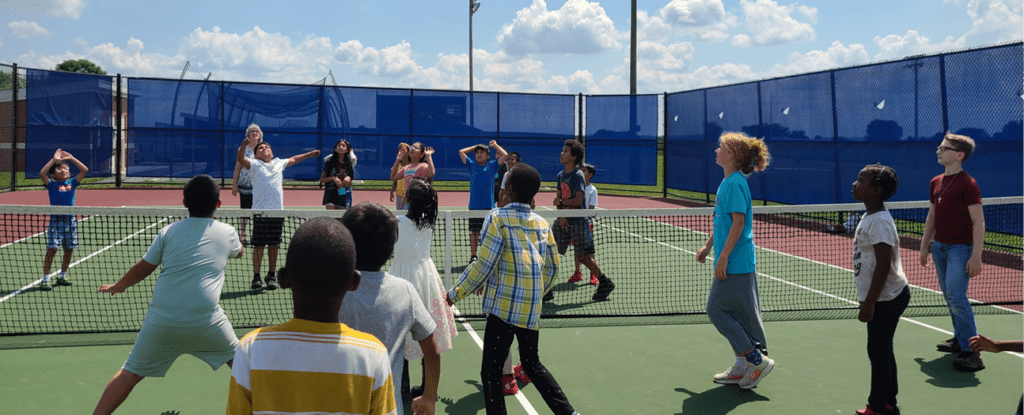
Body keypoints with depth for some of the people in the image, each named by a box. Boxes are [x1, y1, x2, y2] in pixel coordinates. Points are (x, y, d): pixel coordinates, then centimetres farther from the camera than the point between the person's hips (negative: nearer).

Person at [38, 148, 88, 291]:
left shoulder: (72, 183, 8)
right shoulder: (51, 185, 1)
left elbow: (84, 170, 1)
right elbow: (42, 173, -15)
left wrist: (71, 158, 1)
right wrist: (54, 159, -9)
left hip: (70, 221, 4)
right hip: (55, 221, -3)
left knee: (69, 250, 9)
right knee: (52, 249, -10)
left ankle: (62, 276, 25)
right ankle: (45, 279, -4)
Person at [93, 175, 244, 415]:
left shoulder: (168, 232, 7)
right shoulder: (227, 233, 7)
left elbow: (142, 269, 11)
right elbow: (239, 252, 30)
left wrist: (118, 286, 31)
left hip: (161, 320, 1)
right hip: (206, 321, -1)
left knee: (131, 372, 11)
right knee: (239, 361, 20)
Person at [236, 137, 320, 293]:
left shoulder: (279, 163, 17)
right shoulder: (255, 164, 4)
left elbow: (293, 159, 34)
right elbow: (241, 159, -13)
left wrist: (310, 154, 43)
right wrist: (244, 145, -31)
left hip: (277, 211, 4)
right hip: (260, 210, -4)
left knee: (274, 245, 8)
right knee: (258, 245, -3)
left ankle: (271, 275, 19)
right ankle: (256, 277, 4)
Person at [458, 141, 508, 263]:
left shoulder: (492, 165, 6)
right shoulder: (471, 166, 10)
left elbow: (505, 155, -1)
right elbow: (461, 152, 10)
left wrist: (495, 145, 11)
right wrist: (475, 146, 16)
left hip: (489, 205, -1)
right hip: (474, 206, 1)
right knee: (474, 232, 4)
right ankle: (473, 256, 9)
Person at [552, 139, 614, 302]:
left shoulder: (578, 175, -12)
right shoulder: (561, 175, 12)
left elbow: (578, 201, -20)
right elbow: (558, 198, 10)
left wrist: (561, 202, -9)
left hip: (578, 222, -7)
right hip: (564, 220, 7)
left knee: (584, 256, -2)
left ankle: (605, 283, 17)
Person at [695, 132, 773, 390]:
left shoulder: (735, 183, -17)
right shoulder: (728, 182, 13)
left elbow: (738, 223, -22)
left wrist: (724, 256, -22)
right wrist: (708, 246, 25)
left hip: (735, 262, -10)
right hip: (734, 262, 10)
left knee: (717, 309, -4)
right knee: (739, 314, 13)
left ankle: (757, 359, 1)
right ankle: (743, 368, 20)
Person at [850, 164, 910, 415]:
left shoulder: (879, 222, -21)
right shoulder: (869, 217, 11)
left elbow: (883, 265, -24)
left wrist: (869, 303, -22)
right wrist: (868, 299, 22)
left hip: (886, 299, -10)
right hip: (885, 298, 10)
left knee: (878, 352, -1)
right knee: (882, 352, 16)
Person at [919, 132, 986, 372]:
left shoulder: (967, 184, -12)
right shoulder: (935, 183, 10)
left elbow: (978, 222, -14)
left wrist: (976, 256, -19)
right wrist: (925, 245, 18)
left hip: (960, 248, -8)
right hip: (939, 246, 8)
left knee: (956, 297, -15)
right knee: (949, 296, 13)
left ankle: (971, 351, -11)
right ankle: (960, 339, 25)